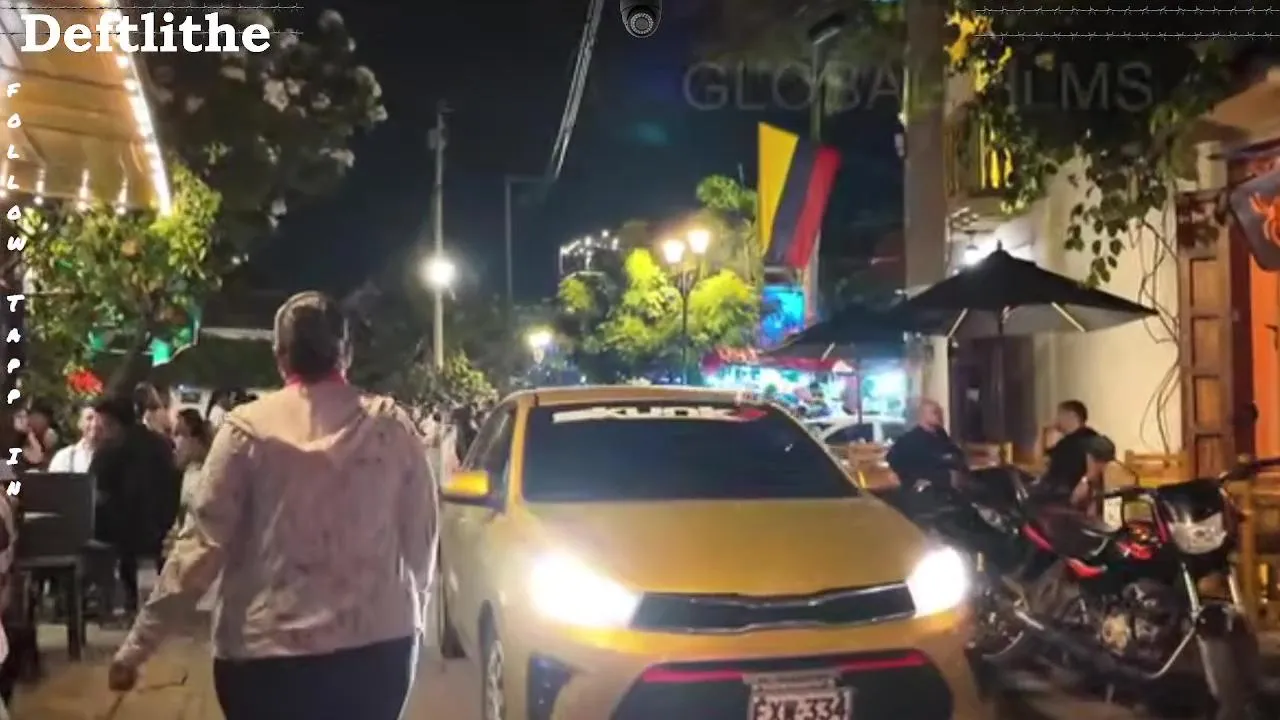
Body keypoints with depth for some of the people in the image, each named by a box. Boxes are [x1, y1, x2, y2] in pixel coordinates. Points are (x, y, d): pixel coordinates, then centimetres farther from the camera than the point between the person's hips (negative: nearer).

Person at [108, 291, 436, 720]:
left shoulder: (249, 429, -5)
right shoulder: (392, 425, 0)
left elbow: (202, 545, -7)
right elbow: (421, 535, 4)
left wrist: (137, 646, -1)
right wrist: (409, 615, 20)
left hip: (268, 657, -2)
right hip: (377, 648, 2)